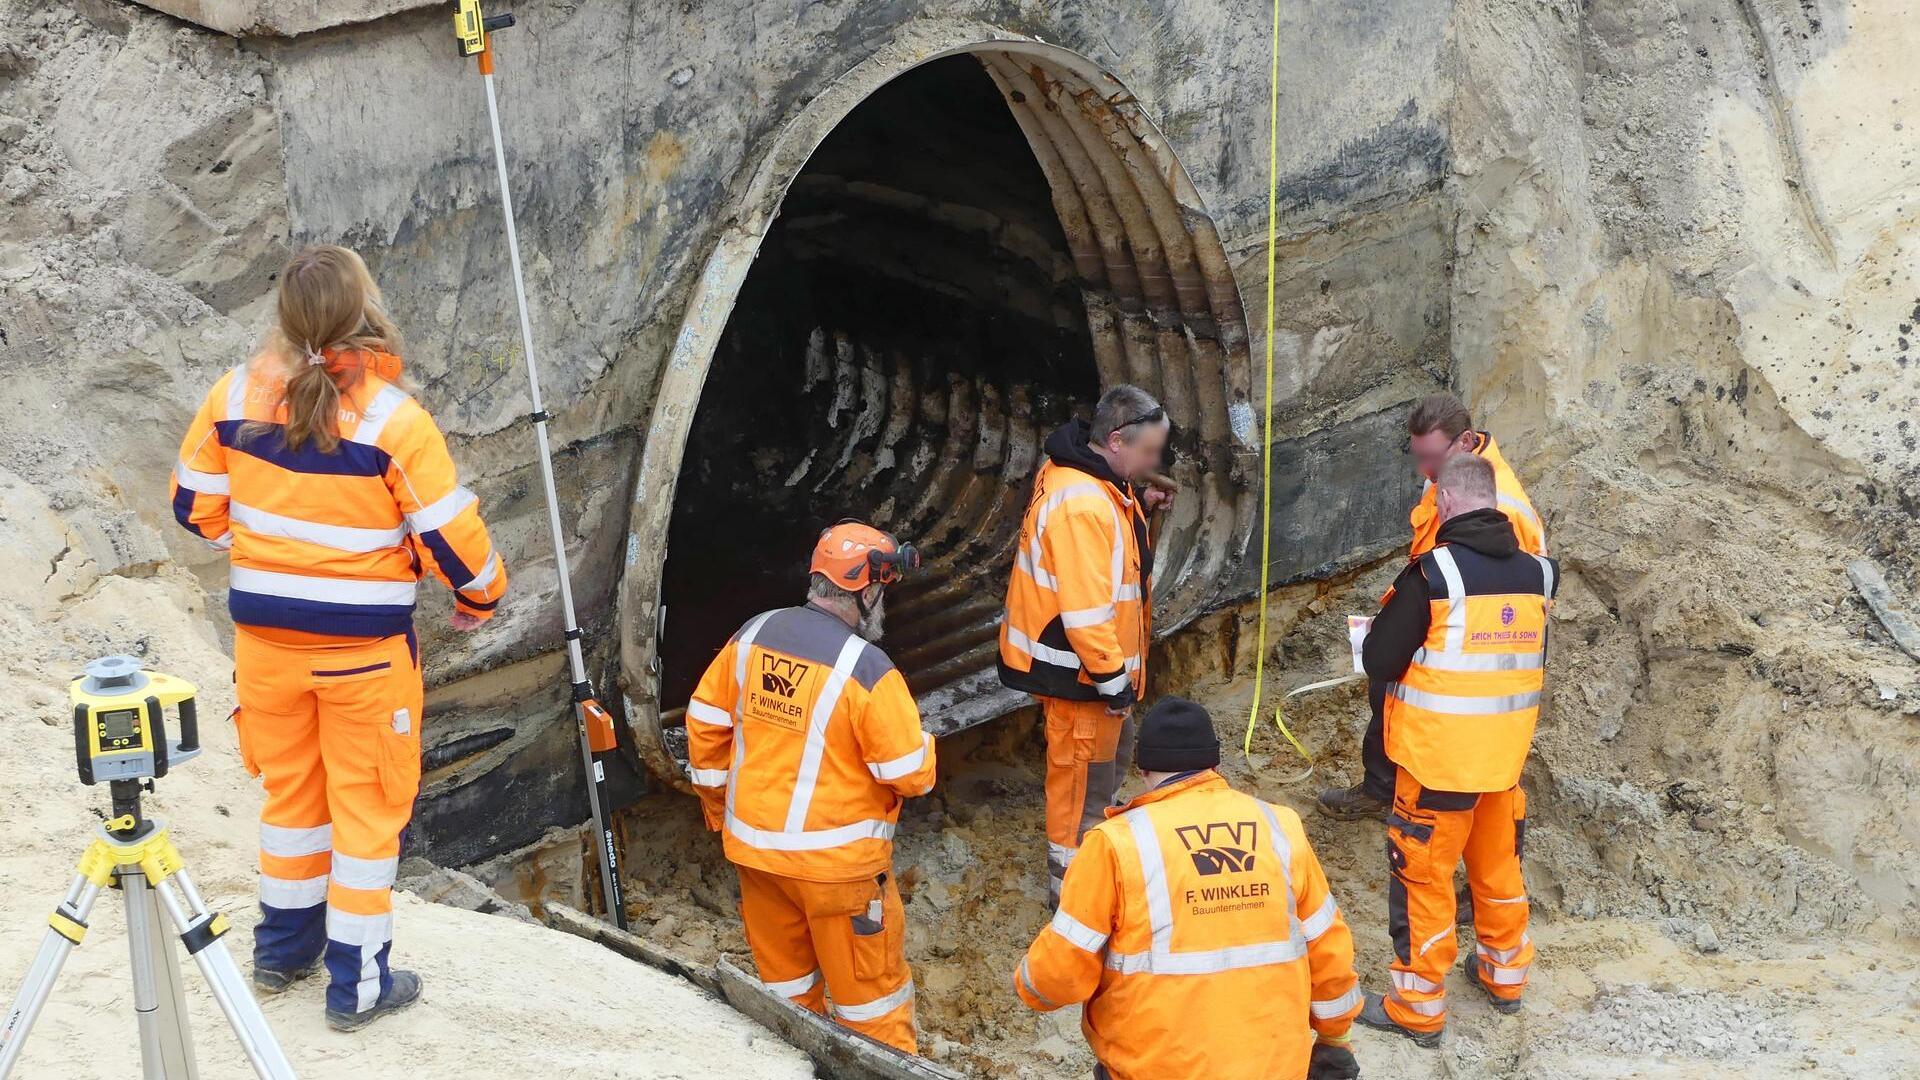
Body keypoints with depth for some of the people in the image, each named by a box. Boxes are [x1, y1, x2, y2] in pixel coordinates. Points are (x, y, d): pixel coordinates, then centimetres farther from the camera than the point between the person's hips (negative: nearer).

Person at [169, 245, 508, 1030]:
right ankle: (357, 981, 16)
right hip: (364, 645, -4)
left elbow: (195, 506, 5)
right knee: (367, 803, 9)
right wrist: (480, 597, 5)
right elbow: (452, 536, -15)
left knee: (290, 788, 22)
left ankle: (282, 950, 36)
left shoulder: (234, 398, -7)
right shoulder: (393, 420, -20)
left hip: (265, 634, 4)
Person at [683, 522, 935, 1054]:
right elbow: (912, 775, -18)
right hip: (835, 860, -6)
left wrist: (718, 806, 20)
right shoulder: (866, 669, -22)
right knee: (869, 989, 10)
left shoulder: (752, 635, -3)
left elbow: (705, 724, 7)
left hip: (753, 847, 6)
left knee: (786, 979, 22)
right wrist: (919, 742, 4)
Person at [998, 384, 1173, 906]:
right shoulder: (1082, 505, -30)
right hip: (1078, 669, -11)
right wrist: (1112, 679, -23)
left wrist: (1139, 507, 3)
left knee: (1112, 753, 27)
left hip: (1094, 659, 11)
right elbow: (1085, 608, -30)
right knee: (1083, 773, 4)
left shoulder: (1088, 480, 3)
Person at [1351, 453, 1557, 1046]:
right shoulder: (1537, 572, -1)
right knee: (1499, 864, 23)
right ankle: (1505, 973, 39)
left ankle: (1418, 1007, 13)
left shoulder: (1434, 571, -19)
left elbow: (1380, 660, -14)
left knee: (1423, 874, 5)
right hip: (1505, 752, 6)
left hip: (1439, 754, -6)